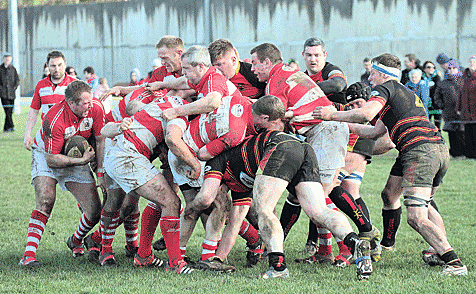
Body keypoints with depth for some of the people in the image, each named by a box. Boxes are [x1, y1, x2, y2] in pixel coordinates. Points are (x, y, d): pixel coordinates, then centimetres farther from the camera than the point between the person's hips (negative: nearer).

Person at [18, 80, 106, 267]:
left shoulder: (95, 108, -21)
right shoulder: (53, 120, -35)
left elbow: (101, 140, -7)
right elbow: (51, 160, -28)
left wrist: (100, 174, -10)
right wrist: (81, 161, -31)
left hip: (78, 159, 4)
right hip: (45, 156, -4)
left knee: (94, 212, -4)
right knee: (45, 202, -27)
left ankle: (75, 241, 28)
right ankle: (29, 254, -27)